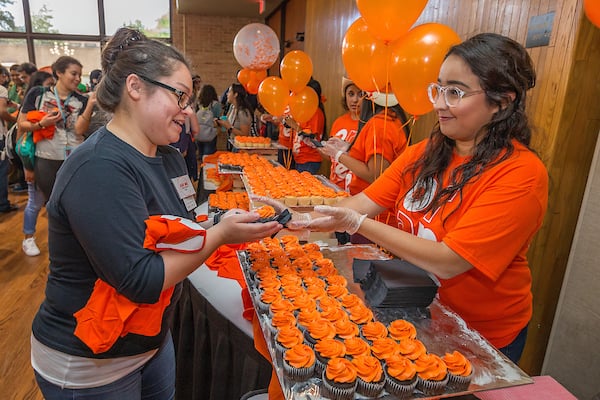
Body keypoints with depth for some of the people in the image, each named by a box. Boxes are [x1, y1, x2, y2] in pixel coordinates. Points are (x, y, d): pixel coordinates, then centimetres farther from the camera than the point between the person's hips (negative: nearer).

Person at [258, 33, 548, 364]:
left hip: (482, 336, -5)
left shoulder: (521, 174, -25)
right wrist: (303, 220, -27)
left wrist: (358, 223, -34)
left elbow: (448, 262, -31)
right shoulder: (426, 152, -6)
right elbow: (367, 200, -11)